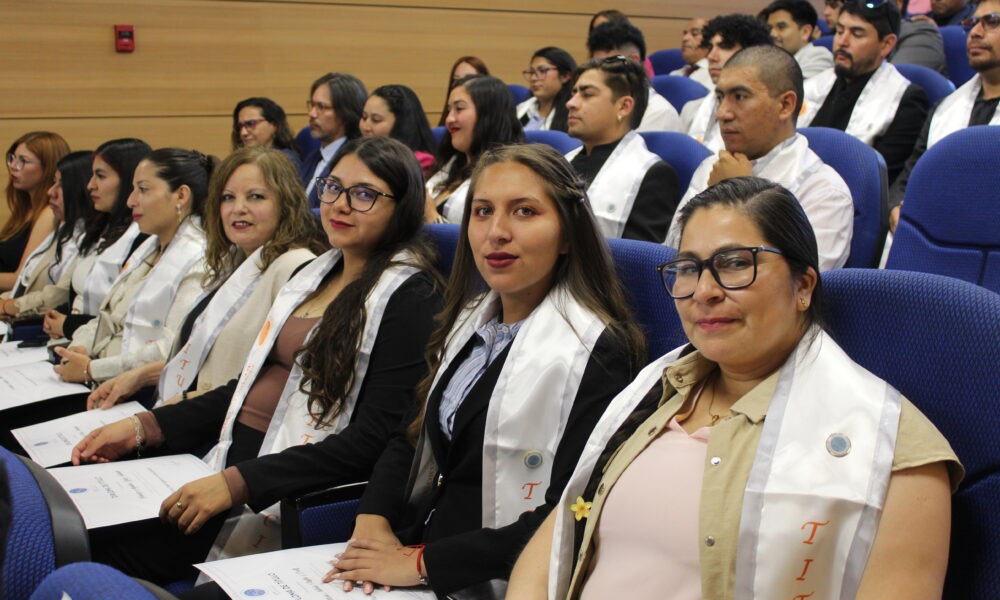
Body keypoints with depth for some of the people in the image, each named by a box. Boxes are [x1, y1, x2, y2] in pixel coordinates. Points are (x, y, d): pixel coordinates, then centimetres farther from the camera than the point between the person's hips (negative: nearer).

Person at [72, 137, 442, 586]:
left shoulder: (409, 296, -9)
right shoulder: (313, 274, 16)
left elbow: (373, 439, -16)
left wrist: (239, 482, -22)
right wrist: (145, 426, 8)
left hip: (288, 493, -7)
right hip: (228, 461, 8)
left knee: (102, 544, -19)